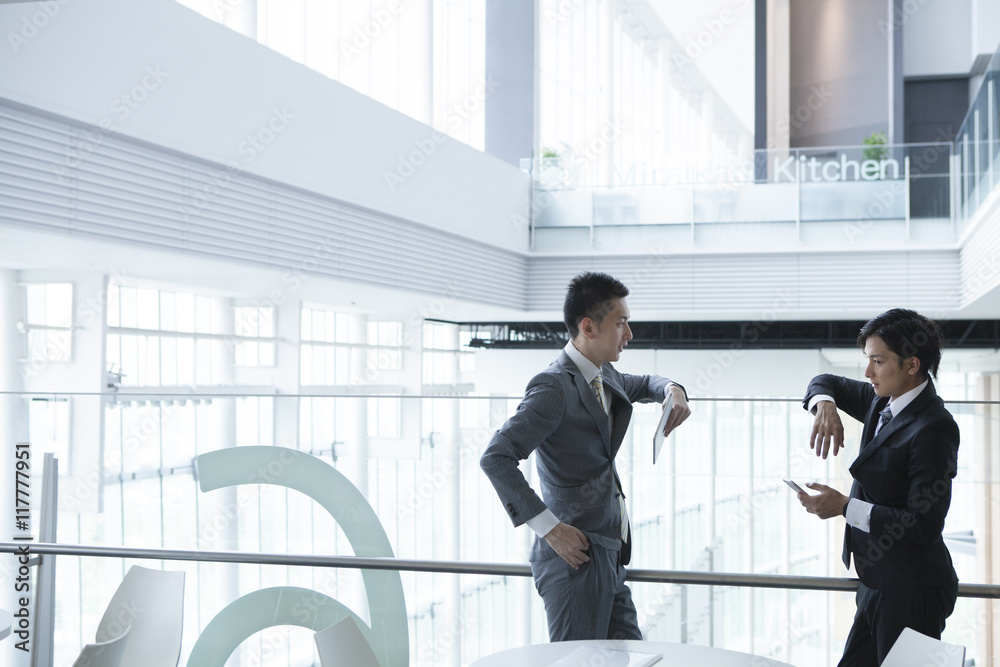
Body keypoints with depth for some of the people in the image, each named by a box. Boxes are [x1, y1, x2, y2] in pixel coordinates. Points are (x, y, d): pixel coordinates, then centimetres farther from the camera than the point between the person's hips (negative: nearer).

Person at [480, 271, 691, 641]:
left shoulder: (604, 376, 14)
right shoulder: (554, 386, -15)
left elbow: (643, 384, 37)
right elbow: (495, 458, -22)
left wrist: (672, 390, 12)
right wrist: (549, 527, -23)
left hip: (608, 558, 9)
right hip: (576, 556, -9)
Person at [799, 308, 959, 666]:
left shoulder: (934, 428, -21)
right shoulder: (884, 402, 5)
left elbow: (924, 526, -24)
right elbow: (827, 382, 20)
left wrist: (845, 507, -23)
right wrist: (824, 405, -4)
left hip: (911, 595, -9)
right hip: (879, 584, 9)